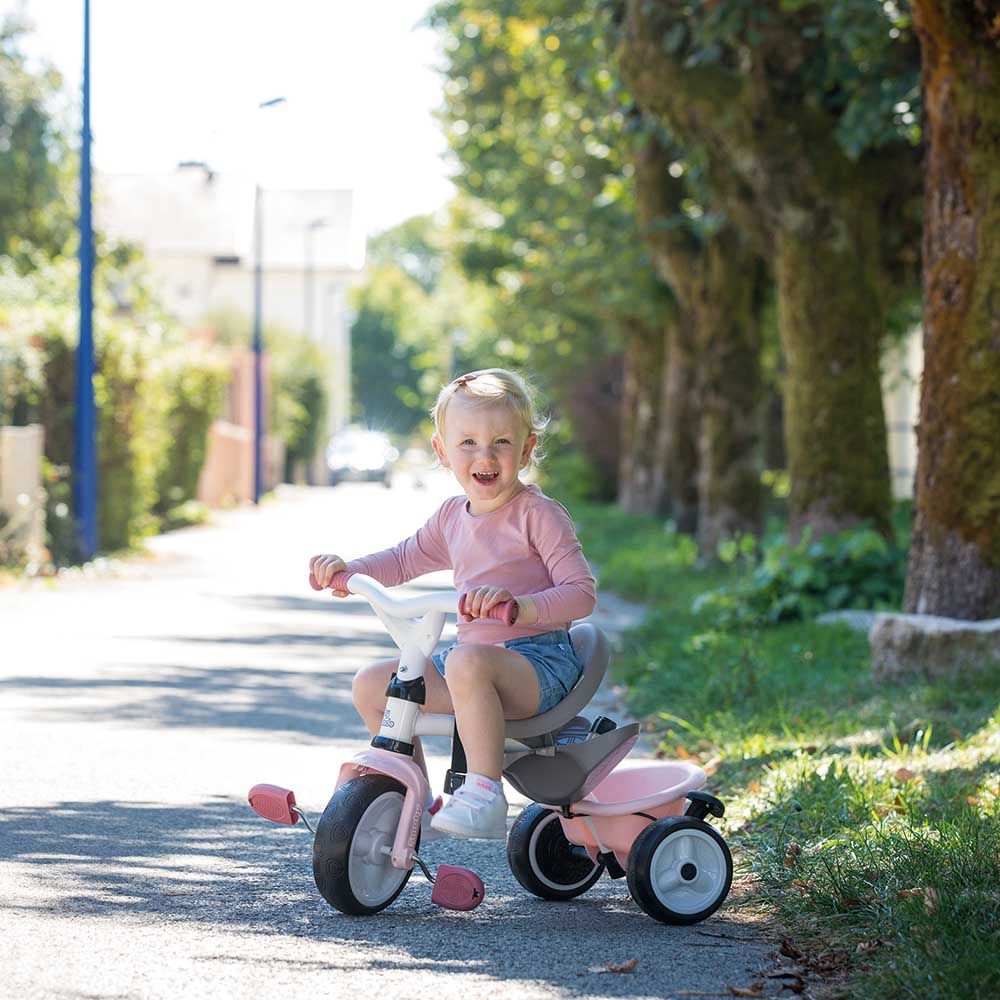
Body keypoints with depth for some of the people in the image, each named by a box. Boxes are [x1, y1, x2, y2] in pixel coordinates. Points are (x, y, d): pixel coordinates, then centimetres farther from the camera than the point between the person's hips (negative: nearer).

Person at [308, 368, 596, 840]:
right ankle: (417, 804, 14)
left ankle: (484, 796, -34)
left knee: (466, 662, -39)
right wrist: (346, 569, 12)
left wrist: (520, 608, -34)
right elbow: (404, 559, 30)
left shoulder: (539, 514, -9)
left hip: (538, 661, -8)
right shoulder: (451, 517, 13)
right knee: (372, 683, 4)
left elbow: (581, 593, -17)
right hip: (473, 653, 8)